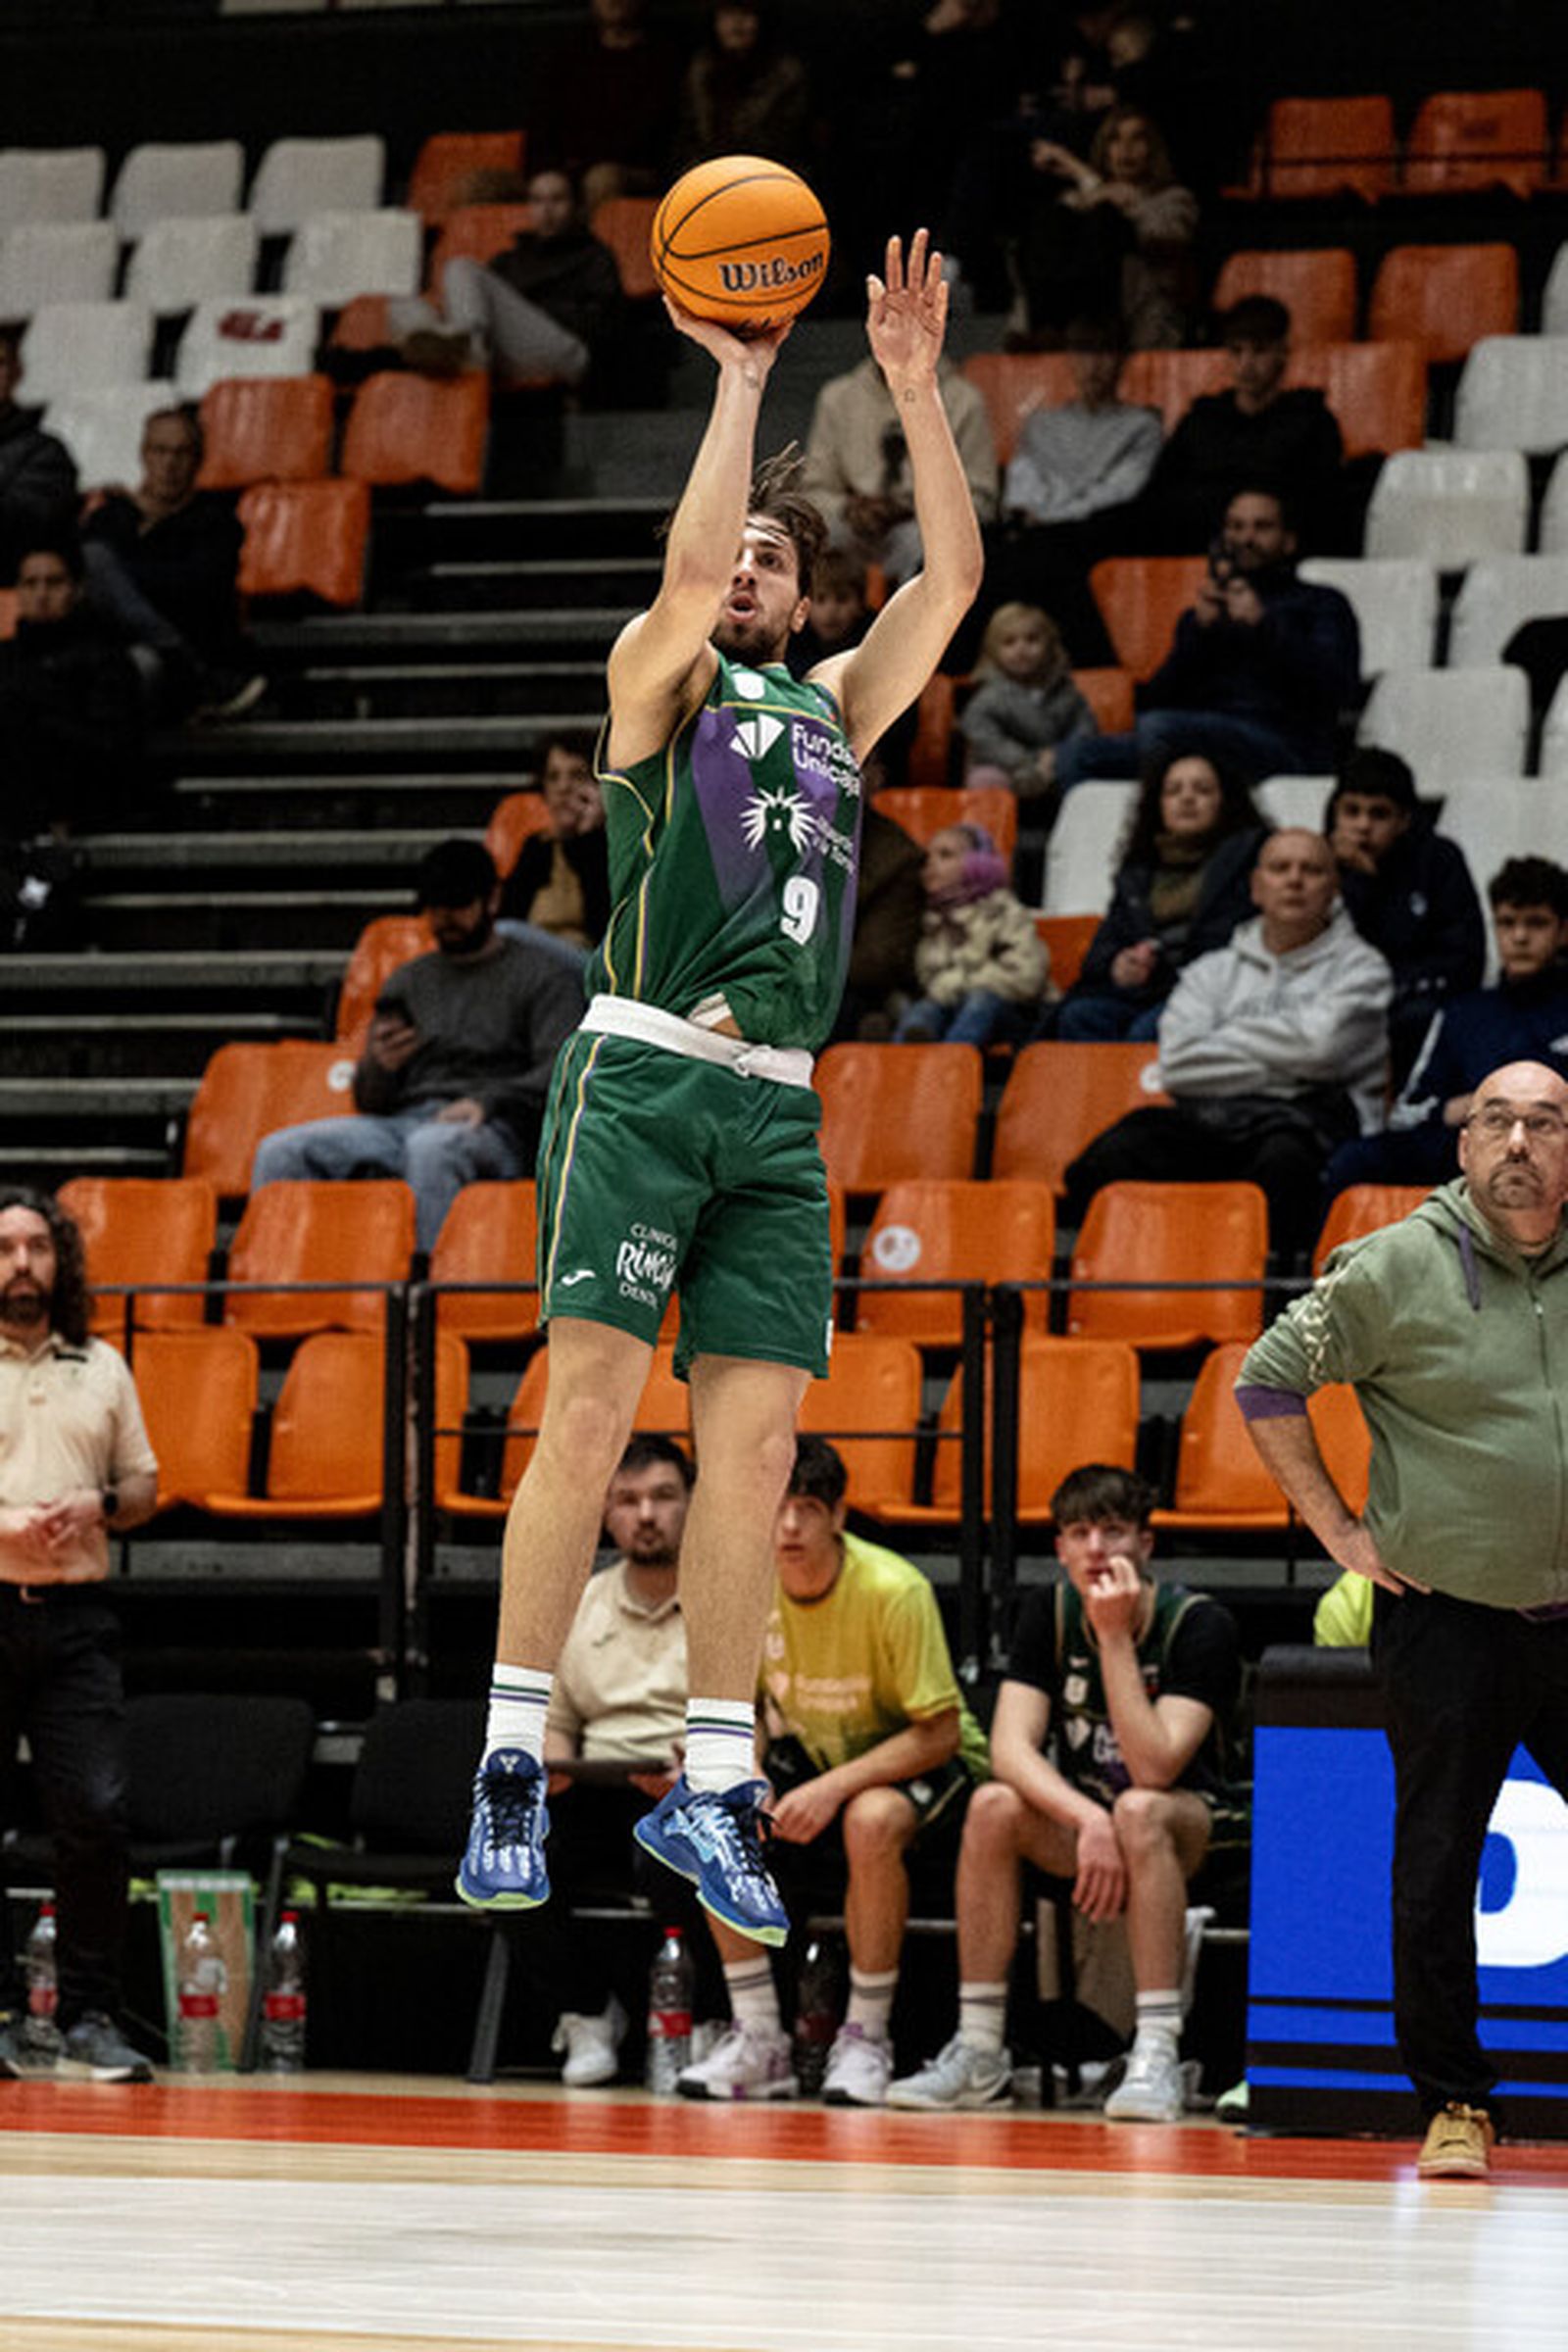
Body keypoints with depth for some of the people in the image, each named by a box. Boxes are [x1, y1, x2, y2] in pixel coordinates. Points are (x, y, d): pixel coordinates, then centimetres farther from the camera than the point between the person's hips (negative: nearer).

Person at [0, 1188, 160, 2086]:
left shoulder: (101, 1370, 15)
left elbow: (146, 1486, 20)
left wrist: (101, 1506, -2)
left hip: (75, 1616, 2)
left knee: (100, 1811, -8)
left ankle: (90, 2019, -1)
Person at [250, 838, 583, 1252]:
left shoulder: (543, 973, 11)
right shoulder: (409, 980, 26)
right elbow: (370, 1101, 22)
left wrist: (488, 1102, -19)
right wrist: (378, 1065, -3)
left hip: (489, 1131, -5)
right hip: (402, 1121, 6)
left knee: (430, 1147, -41)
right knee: (279, 1151, -17)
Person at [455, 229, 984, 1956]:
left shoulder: (835, 710, 22)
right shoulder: (659, 676, 9)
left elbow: (953, 577, 13)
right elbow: (683, 566, -12)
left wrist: (914, 383, 7)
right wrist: (740, 381, -9)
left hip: (780, 1109, 5)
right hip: (644, 1079, -5)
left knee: (755, 1440, -1)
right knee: (592, 1405, -12)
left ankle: (712, 1787, 2)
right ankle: (513, 1765, -12)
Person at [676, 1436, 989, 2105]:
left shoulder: (893, 1591, -25)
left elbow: (939, 1733, -23)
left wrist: (835, 1786, -34)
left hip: (919, 1765, -5)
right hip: (817, 1760, 5)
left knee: (872, 1819, -38)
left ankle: (866, 2038, -21)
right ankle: (759, 2041, -12)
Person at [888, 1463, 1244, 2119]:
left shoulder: (1199, 1624, -18)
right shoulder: (1049, 1615, -4)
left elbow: (1153, 1769, -28)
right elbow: (1011, 1749, -15)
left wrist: (1115, 1637, -31)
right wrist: (1090, 1821, -33)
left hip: (1195, 1825, -4)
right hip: (1075, 1820, 4)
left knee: (1138, 1812, -37)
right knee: (993, 1806, -25)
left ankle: (1157, 2053, -41)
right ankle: (978, 2051, -20)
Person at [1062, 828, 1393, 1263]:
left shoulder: (1360, 967, 17)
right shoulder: (1213, 970, 25)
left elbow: (1320, 1045, -3)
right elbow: (1177, 1064, 6)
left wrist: (1229, 1037, 10)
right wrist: (1281, 1061, 0)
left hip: (1309, 1118, -3)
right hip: (1209, 1120, 3)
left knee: (1285, 1160, -42)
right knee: (1115, 1153, -29)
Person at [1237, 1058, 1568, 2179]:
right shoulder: (1396, 1269, -6)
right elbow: (1268, 1381, 1)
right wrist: (1340, 1529, -1)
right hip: (1444, 1620, -2)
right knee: (1436, 1875, 0)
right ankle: (1454, 2102, 12)